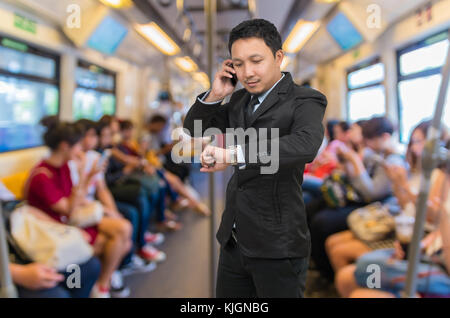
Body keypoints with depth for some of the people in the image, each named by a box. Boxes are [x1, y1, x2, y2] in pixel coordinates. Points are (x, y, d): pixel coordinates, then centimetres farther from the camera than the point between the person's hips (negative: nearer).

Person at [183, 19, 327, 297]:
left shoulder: (305, 101, -10)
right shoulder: (241, 100, 10)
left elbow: (306, 145, -31)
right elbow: (193, 130, 15)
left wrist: (233, 153, -40)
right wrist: (215, 94, -2)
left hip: (277, 245, -6)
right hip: (234, 240, 6)